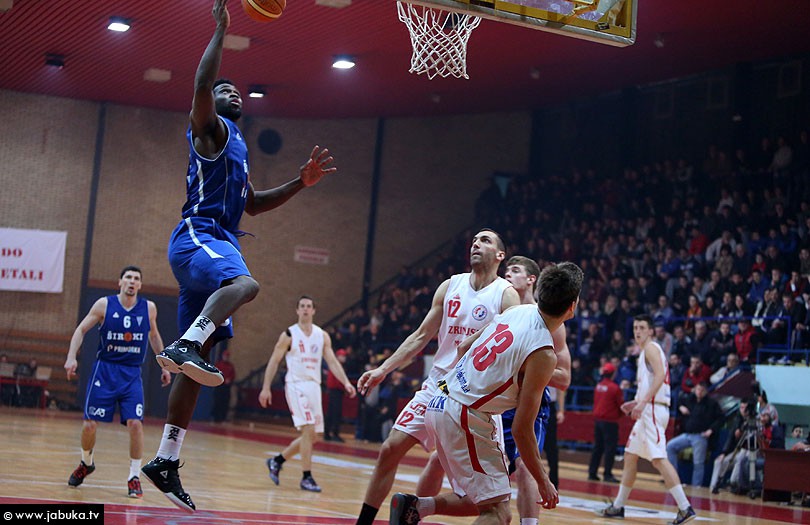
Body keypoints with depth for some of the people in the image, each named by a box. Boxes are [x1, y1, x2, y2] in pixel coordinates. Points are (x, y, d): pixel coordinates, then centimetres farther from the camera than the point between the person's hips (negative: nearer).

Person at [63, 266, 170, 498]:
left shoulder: (149, 308, 2)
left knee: (135, 423, -14)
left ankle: (134, 477, -2)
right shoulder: (104, 304, -4)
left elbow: (154, 336, 18)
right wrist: (71, 357, -12)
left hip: (132, 374, 1)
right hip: (104, 370, -1)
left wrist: (164, 365, 17)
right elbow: (81, 330, 1)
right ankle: (86, 463, 29)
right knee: (89, 424, -1)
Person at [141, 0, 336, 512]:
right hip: (198, 237, -8)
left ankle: (166, 461, 6)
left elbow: (252, 203, 32)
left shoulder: (237, 144, 28)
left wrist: (301, 182, 23)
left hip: (218, 243, 8)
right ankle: (186, 344, -46)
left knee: (195, 366, 4)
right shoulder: (210, 127, 3)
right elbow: (201, 84, -18)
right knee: (245, 283, -41)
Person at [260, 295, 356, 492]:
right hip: (296, 385, -6)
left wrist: (346, 383, -8)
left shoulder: (322, 336, 9)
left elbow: (332, 361, 5)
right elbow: (274, 361, 0)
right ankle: (306, 478, -10)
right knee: (309, 430, -17)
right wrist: (266, 388, -6)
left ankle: (277, 461, 26)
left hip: (314, 386, 6)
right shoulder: (289, 335, -3)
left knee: (312, 436, 8)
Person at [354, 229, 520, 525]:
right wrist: (383, 369, 8)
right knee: (390, 449, 0)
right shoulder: (451, 286, 8)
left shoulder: (506, 295, -6)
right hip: (438, 382, 4)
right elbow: (421, 336, 13)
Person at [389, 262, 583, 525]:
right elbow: (521, 429, -15)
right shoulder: (543, 354, -18)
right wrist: (543, 482, -4)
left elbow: (463, 347, 17)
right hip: (465, 417, -9)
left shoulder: (519, 311, 4)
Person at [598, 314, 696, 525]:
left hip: (653, 410, -11)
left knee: (658, 458, -17)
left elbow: (660, 375, -22)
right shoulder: (646, 351, 23)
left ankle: (685, 508, -21)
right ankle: (617, 507, 22)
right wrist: (636, 402, 22)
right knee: (630, 456, 15)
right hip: (648, 411, 11)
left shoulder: (651, 348, -7)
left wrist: (643, 402, -27)